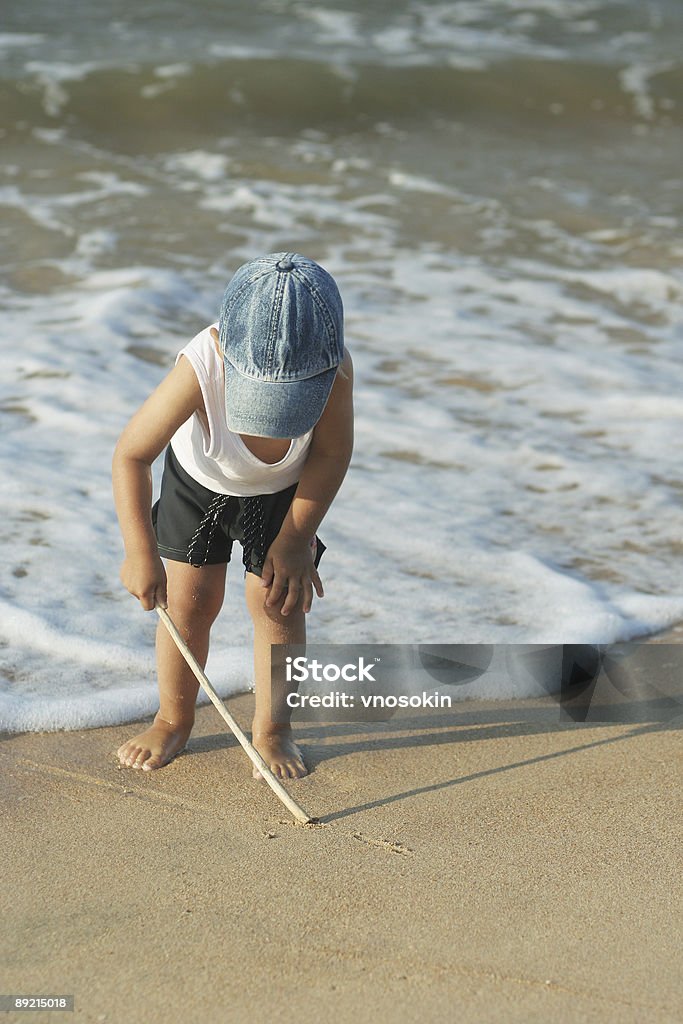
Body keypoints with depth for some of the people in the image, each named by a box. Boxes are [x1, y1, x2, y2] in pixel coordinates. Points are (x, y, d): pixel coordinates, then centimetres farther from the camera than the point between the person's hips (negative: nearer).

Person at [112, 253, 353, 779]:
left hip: (284, 489, 1)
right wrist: (141, 553, -33)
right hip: (199, 479, 0)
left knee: (279, 600, 0)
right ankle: (174, 718, 28)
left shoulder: (335, 370, -37)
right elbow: (131, 455, -31)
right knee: (188, 600, 4)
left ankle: (272, 728, 21)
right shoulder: (201, 368, -42)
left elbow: (333, 452, -18)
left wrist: (295, 539, -13)